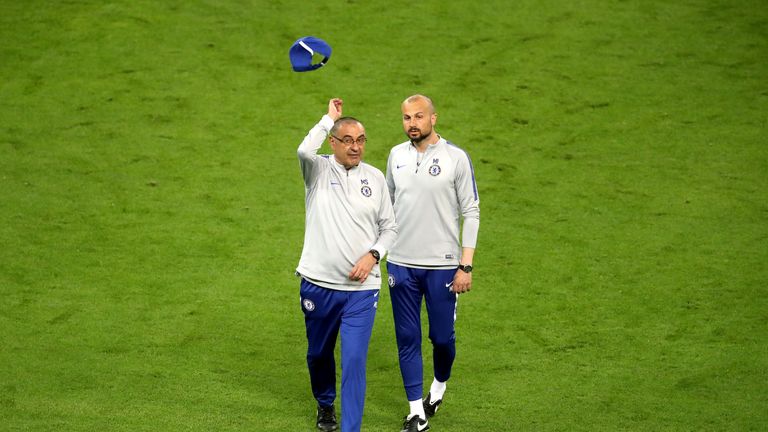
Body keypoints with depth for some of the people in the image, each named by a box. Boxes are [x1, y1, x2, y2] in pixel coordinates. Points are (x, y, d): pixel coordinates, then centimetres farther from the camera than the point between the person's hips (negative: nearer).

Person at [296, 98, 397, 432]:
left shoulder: (375, 178, 5)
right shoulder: (319, 170, -3)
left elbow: (389, 227, 12)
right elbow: (304, 150, -28)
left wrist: (372, 255, -7)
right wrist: (329, 118, -15)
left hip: (362, 287, 0)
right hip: (319, 284, 0)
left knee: (354, 361, -10)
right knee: (318, 354, 18)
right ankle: (325, 405, 45)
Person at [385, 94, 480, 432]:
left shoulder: (456, 158, -6)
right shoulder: (396, 156, 6)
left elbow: (471, 213, -4)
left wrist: (466, 266, -9)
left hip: (443, 265, -3)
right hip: (401, 264, 3)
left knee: (442, 337, 4)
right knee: (407, 338, 4)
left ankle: (439, 385, 35)